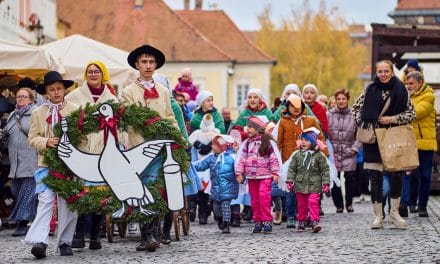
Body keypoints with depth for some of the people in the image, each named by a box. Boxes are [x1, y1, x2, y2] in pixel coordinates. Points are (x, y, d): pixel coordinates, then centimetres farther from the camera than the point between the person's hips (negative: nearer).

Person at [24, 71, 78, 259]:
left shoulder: (75, 110, 7)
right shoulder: (38, 113, 12)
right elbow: (33, 138, 7)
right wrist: (46, 142, -12)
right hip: (47, 163, 0)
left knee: (68, 203, 2)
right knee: (45, 201, -10)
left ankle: (65, 242, 10)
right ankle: (40, 242, -18)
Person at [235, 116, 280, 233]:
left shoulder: (268, 142, -2)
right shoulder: (247, 143, 10)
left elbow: (274, 158, -3)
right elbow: (241, 158, 11)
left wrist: (275, 172, -8)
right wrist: (239, 173, 6)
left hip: (265, 176, -5)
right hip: (251, 176, 5)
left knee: (264, 197, -15)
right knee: (254, 199, 7)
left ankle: (267, 221, -10)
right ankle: (258, 222, 14)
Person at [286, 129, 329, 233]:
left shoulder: (319, 155, -2)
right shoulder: (297, 155, 4)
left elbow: (325, 170, 2)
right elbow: (292, 169, 8)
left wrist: (325, 183, -2)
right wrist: (290, 181, 0)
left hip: (314, 186, -3)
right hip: (300, 184, 3)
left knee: (313, 203, -13)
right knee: (301, 204, 9)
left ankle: (315, 222, -14)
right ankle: (301, 222, 20)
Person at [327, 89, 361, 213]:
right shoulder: (329, 115, 2)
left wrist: (355, 148, -3)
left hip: (349, 153, -1)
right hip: (333, 153, 1)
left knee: (350, 178, -5)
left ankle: (349, 203, 12)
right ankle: (338, 205, 14)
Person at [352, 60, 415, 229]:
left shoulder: (400, 90, 0)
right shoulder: (370, 90, 3)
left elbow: (411, 113, 1)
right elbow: (356, 107, 12)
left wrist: (393, 119, -10)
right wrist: (363, 124, -1)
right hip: (373, 139, 0)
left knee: (397, 174, -2)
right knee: (375, 177, -1)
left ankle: (394, 212, 16)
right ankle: (378, 217, 6)